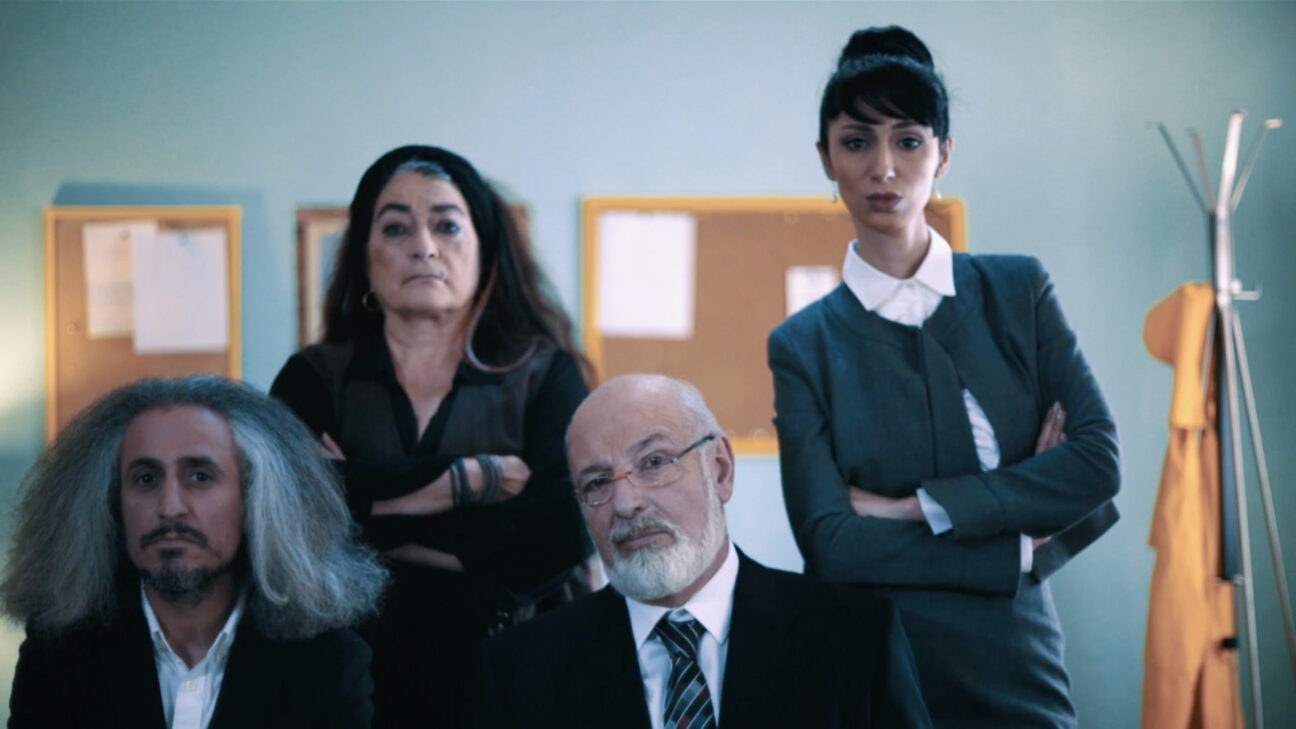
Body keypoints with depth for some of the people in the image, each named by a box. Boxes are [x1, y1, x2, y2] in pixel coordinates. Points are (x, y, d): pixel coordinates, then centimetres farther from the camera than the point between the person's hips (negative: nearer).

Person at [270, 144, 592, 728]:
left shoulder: (545, 377, 1)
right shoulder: (314, 379, 3)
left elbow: (562, 532, -14)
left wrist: (372, 525, -11)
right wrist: (464, 479, -13)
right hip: (349, 674, 1)